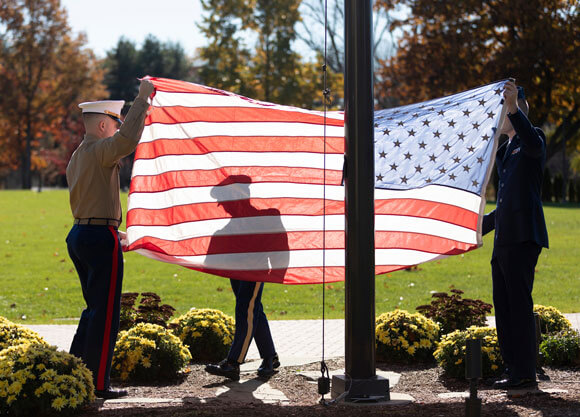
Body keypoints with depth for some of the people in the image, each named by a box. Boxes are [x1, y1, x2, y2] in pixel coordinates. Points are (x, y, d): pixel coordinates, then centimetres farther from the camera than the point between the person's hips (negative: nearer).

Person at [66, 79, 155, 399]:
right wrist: (142, 99, -24)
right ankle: (98, 383, -1)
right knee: (105, 312, -4)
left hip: (79, 234, 10)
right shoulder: (98, 150, -13)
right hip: (100, 236, -10)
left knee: (94, 308, 18)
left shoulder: (77, 157, 19)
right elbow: (127, 140, -34)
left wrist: (113, 233, 27)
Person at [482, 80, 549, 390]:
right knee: (503, 305, 9)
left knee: (519, 303, -10)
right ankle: (512, 368, 14)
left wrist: (513, 108, -41)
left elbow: (533, 143, -30)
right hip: (504, 240, 9)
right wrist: (478, 228, 30)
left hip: (523, 237, -9)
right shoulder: (505, 151, 25)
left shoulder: (533, 139, -2)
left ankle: (525, 373, -8)